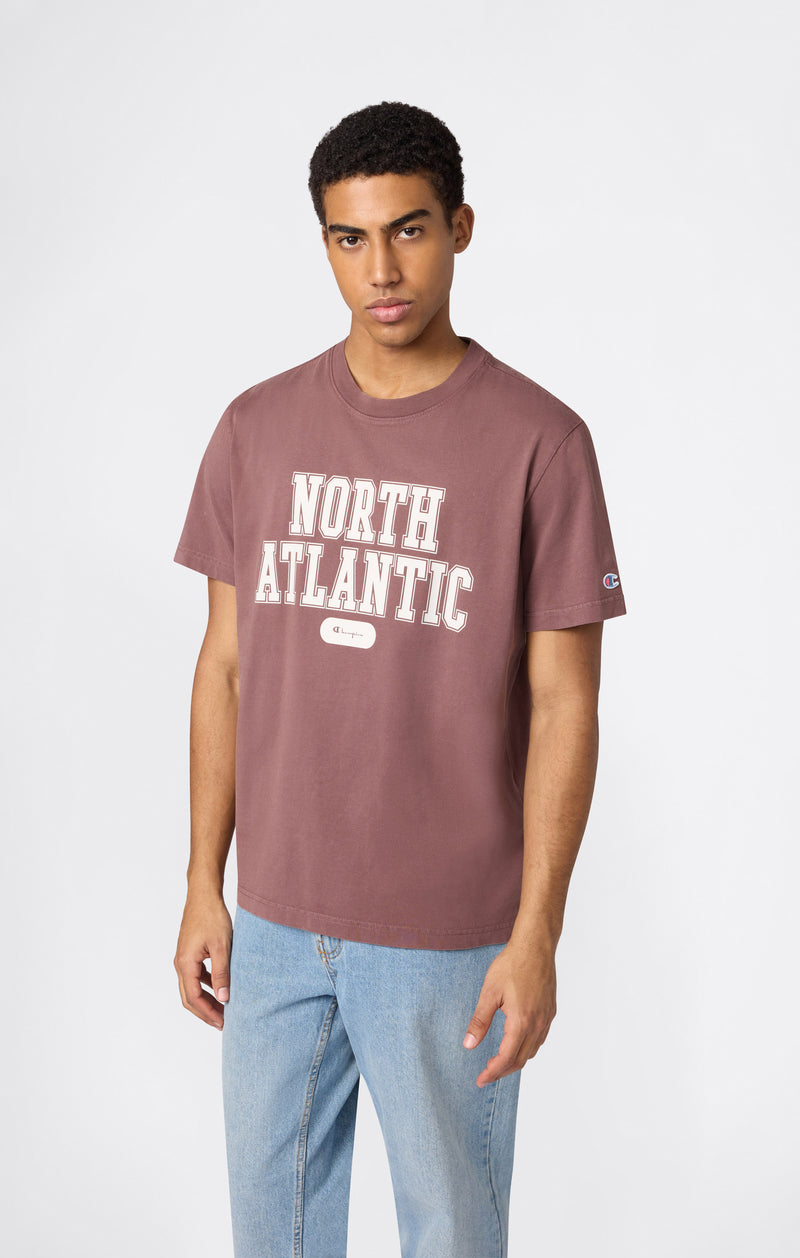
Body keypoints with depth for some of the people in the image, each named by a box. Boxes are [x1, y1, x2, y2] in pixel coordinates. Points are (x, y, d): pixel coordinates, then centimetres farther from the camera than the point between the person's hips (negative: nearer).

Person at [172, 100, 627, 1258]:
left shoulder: (538, 441, -9)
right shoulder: (260, 428, 3)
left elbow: (564, 703, -9)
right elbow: (226, 663, 7)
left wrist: (537, 937, -12)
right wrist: (203, 887, 6)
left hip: (449, 937, -3)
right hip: (277, 920, 4)